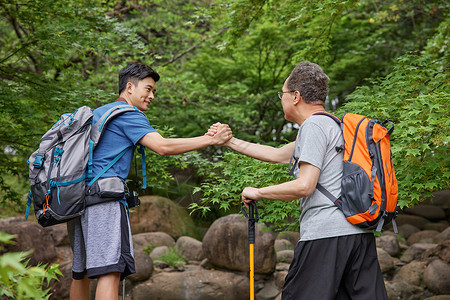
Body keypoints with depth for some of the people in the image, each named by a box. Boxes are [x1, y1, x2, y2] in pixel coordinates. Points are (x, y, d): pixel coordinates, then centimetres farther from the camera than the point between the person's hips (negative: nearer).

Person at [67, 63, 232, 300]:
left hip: (77, 197, 10)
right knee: (110, 269, -19)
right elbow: (163, 146, -14)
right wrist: (211, 139, -13)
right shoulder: (127, 114, -1)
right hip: (104, 194, -10)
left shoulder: (96, 113, 26)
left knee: (81, 270, 14)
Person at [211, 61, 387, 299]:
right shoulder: (332, 125, 23)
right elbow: (278, 155, 31)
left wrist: (257, 192, -3)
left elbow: (304, 186, -16)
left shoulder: (313, 125, -7)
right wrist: (230, 141, 35)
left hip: (325, 235, -9)